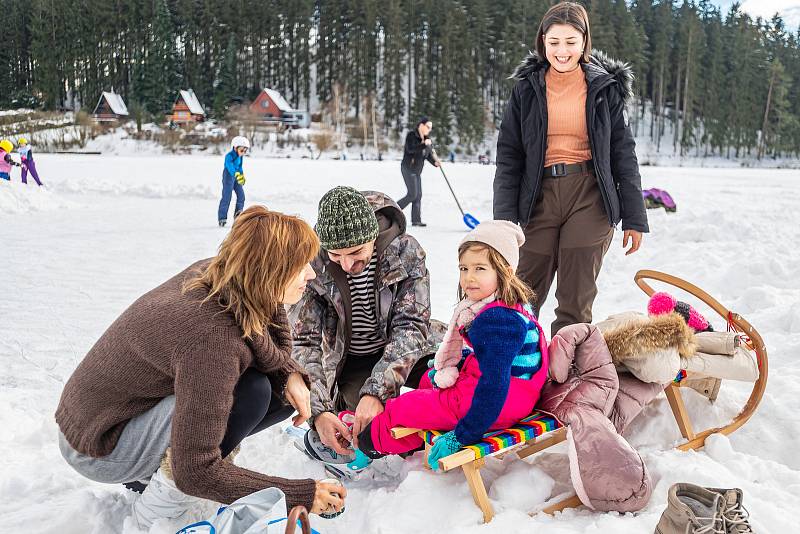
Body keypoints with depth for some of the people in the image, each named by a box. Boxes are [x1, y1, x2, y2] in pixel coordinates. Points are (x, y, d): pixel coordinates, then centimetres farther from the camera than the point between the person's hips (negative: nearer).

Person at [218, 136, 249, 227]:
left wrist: (242, 176, 27)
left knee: (241, 195, 3)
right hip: (228, 176, -8)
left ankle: (238, 213, 15)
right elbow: (230, 166, -38)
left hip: (237, 177, 8)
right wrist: (236, 174, -52)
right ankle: (222, 218, -2)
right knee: (226, 197, -8)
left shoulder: (240, 156, 5)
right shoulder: (229, 156, -20)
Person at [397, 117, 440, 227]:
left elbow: (428, 155, 12)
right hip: (408, 168, -8)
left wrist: (435, 162, -5)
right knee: (412, 194, -13)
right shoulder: (411, 135, -11)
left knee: (418, 195, 4)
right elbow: (410, 149, -26)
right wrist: (424, 144, -30)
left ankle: (416, 220, 6)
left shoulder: (426, 138, 10)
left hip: (417, 171, 8)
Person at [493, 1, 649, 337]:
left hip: (589, 197, -1)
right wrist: (504, 218, -5)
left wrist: (634, 217, 2)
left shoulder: (604, 86, 6)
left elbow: (623, 153, 7)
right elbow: (509, 155, 4)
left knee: (575, 304, 1)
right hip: (539, 196, 1)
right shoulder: (528, 87, 6)